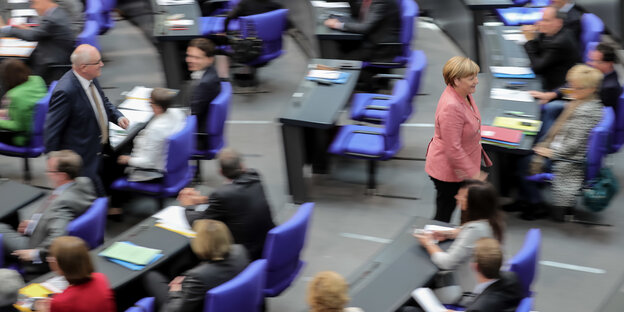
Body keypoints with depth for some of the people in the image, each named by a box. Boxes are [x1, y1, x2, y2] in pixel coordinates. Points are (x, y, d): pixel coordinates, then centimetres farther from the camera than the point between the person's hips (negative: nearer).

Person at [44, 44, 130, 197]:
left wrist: (117, 117, -1)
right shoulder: (65, 91, -29)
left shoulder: (92, 79, -2)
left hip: (101, 151, 9)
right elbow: (52, 130, -22)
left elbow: (103, 101, 19)